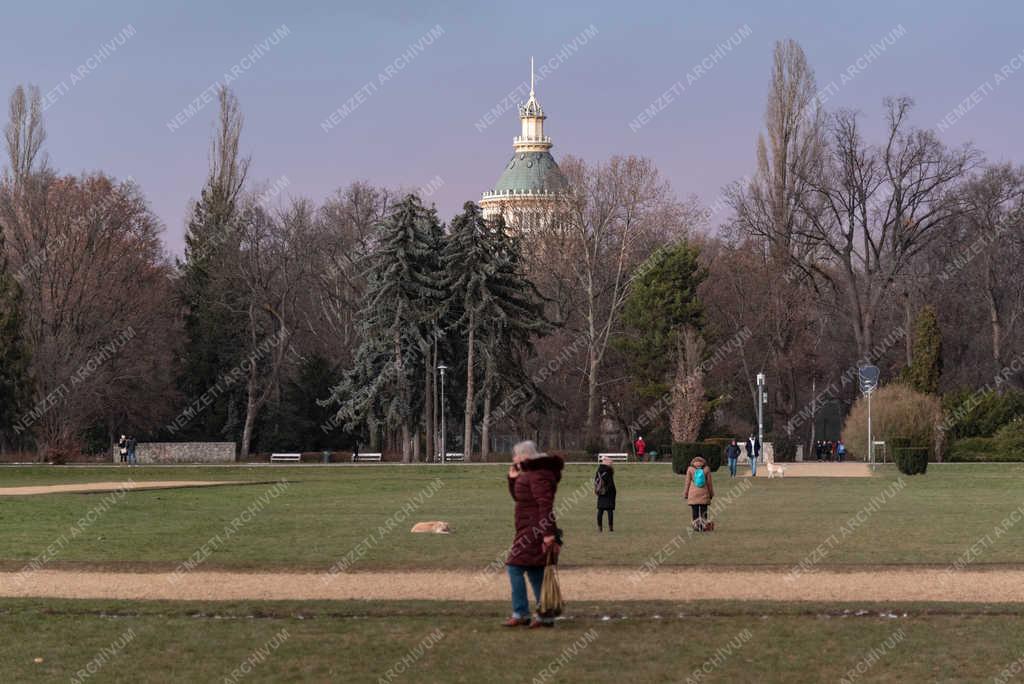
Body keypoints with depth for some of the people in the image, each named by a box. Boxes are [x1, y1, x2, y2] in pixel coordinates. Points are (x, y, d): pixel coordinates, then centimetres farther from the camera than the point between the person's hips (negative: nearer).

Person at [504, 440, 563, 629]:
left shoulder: (537, 475, -16)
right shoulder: (528, 474, 18)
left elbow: (545, 505, -23)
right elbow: (518, 497, 30)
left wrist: (548, 533, -28)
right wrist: (513, 479, 14)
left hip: (535, 531, -11)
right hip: (531, 530, 11)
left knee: (515, 568, -10)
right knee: (535, 573, 12)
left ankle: (520, 613, -9)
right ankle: (546, 616, 14)